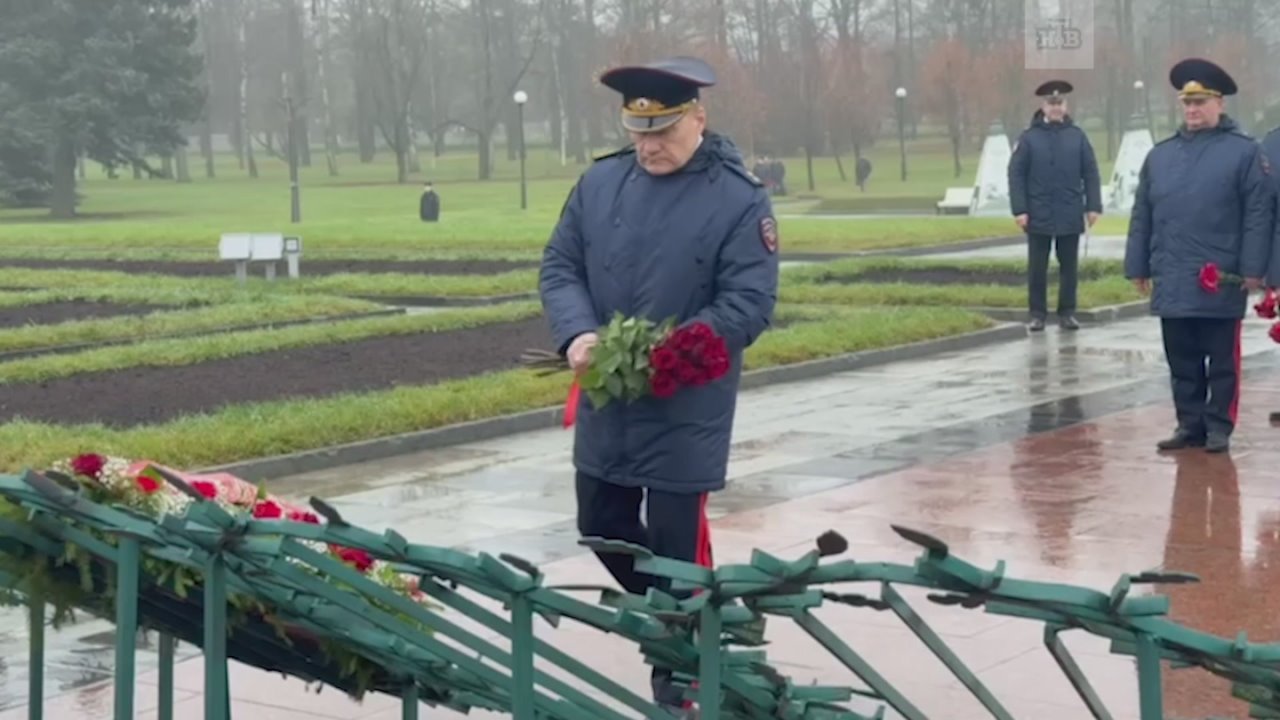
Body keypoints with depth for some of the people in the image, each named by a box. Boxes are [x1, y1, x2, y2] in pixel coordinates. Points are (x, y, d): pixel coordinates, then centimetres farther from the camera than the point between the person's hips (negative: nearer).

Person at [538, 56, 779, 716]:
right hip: (606, 402, 5)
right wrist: (577, 335, -16)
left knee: (675, 544, 2)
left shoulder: (741, 199, -12)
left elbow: (747, 307, -16)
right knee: (602, 527, 16)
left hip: (686, 410, -5)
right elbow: (558, 266, 5)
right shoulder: (600, 182, 2)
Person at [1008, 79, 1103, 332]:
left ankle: (1067, 313, 15)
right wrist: (1019, 210, -9)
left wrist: (1093, 206, -3)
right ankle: (1037, 314, 12)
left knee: (1069, 267, 7)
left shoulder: (1077, 136, 4)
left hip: (1070, 216, 1)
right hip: (1039, 216, -1)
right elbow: (1016, 174, -2)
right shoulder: (1029, 138, 0)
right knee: (1037, 268, 4)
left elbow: (1090, 173, 4)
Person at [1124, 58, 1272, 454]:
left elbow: (1258, 214, -7)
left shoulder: (1244, 151, -3)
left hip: (1222, 282, -5)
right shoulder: (1160, 154, 11)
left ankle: (1219, 427, 11)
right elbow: (1142, 216, 13)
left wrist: (1253, 268, -12)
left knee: (1222, 361, 4)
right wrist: (1138, 266, 10)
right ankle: (1190, 424, 19)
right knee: (1182, 361, 10)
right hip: (1172, 282, 5)